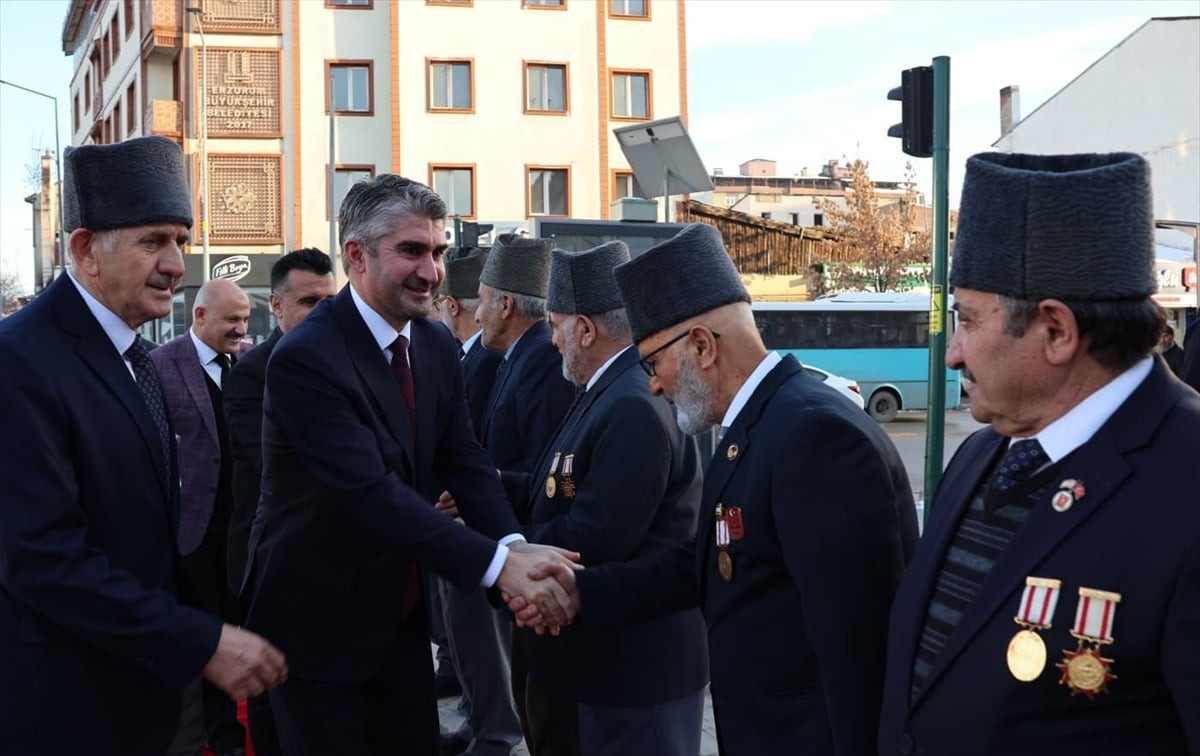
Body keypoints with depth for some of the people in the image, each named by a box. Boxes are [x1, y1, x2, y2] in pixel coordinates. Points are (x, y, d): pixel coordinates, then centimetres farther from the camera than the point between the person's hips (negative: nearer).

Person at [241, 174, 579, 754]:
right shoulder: (305, 358, -23)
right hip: (316, 620, -7)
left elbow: (464, 462, -2)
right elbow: (372, 493, -31)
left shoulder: (437, 345, 2)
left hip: (400, 614, 7)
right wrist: (498, 565, -36)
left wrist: (515, 548, -22)